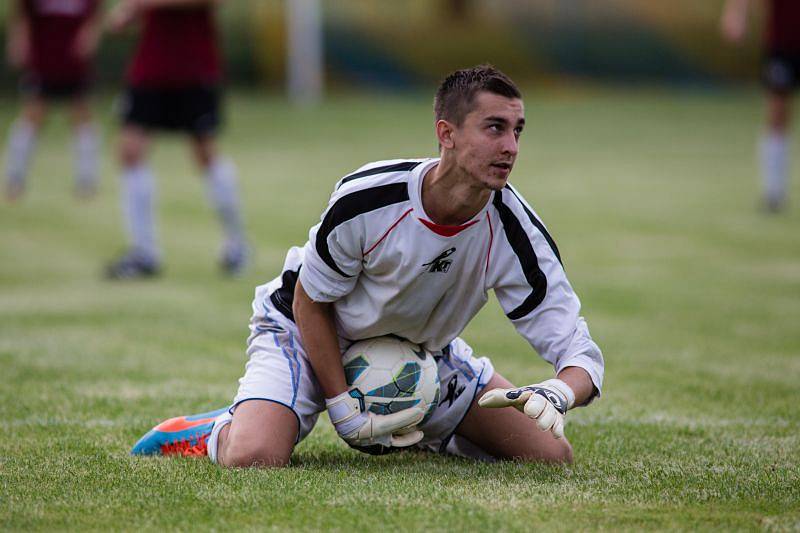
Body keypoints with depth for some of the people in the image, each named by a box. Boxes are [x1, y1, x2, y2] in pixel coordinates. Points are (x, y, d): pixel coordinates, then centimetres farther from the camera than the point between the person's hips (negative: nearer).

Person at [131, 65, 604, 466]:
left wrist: (557, 396, -47)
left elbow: (580, 352, -23)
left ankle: (420, 433, 18)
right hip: (308, 333, -4)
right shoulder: (366, 199, -31)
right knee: (252, 459, -32)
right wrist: (344, 410, -19)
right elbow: (309, 303, -15)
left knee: (551, 455, -7)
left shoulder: (513, 229, -23)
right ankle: (221, 431, 6)